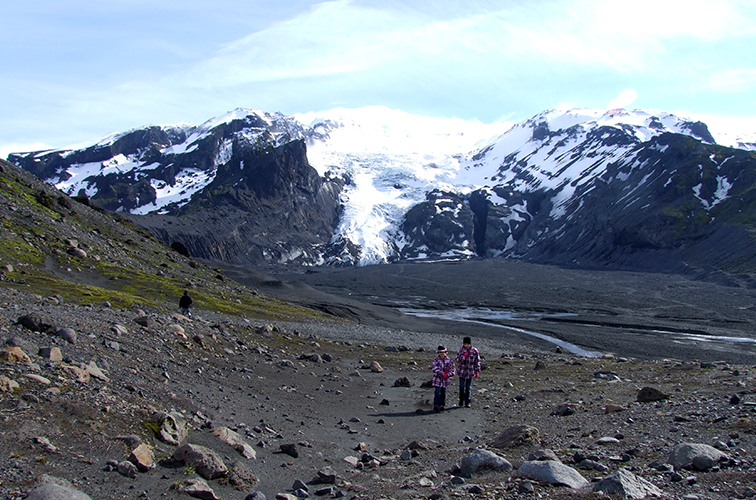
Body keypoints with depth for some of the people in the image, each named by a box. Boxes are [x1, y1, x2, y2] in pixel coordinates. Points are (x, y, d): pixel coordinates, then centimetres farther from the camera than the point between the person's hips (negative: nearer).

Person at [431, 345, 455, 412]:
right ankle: (436, 406, -14)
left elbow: (452, 370, 2)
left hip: (445, 380, 3)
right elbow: (435, 369, -14)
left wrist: (447, 375, -14)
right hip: (438, 379, -3)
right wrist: (443, 374, -22)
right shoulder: (436, 360, -5)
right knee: (437, 392, -11)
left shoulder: (449, 360, 2)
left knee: (443, 393, 13)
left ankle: (442, 405, 24)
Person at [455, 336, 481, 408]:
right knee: (462, 386, 1)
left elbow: (477, 362, 4)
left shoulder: (474, 351, -3)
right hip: (462, 371, 0)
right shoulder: (460, 350, -4)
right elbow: (457, 360, -8)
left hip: (470, 372, 0)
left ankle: (467, 402, 14)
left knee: (468, 387, 6)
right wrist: (464, 356, -23)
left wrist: (477, 372, 2)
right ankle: (461, 400, 18)